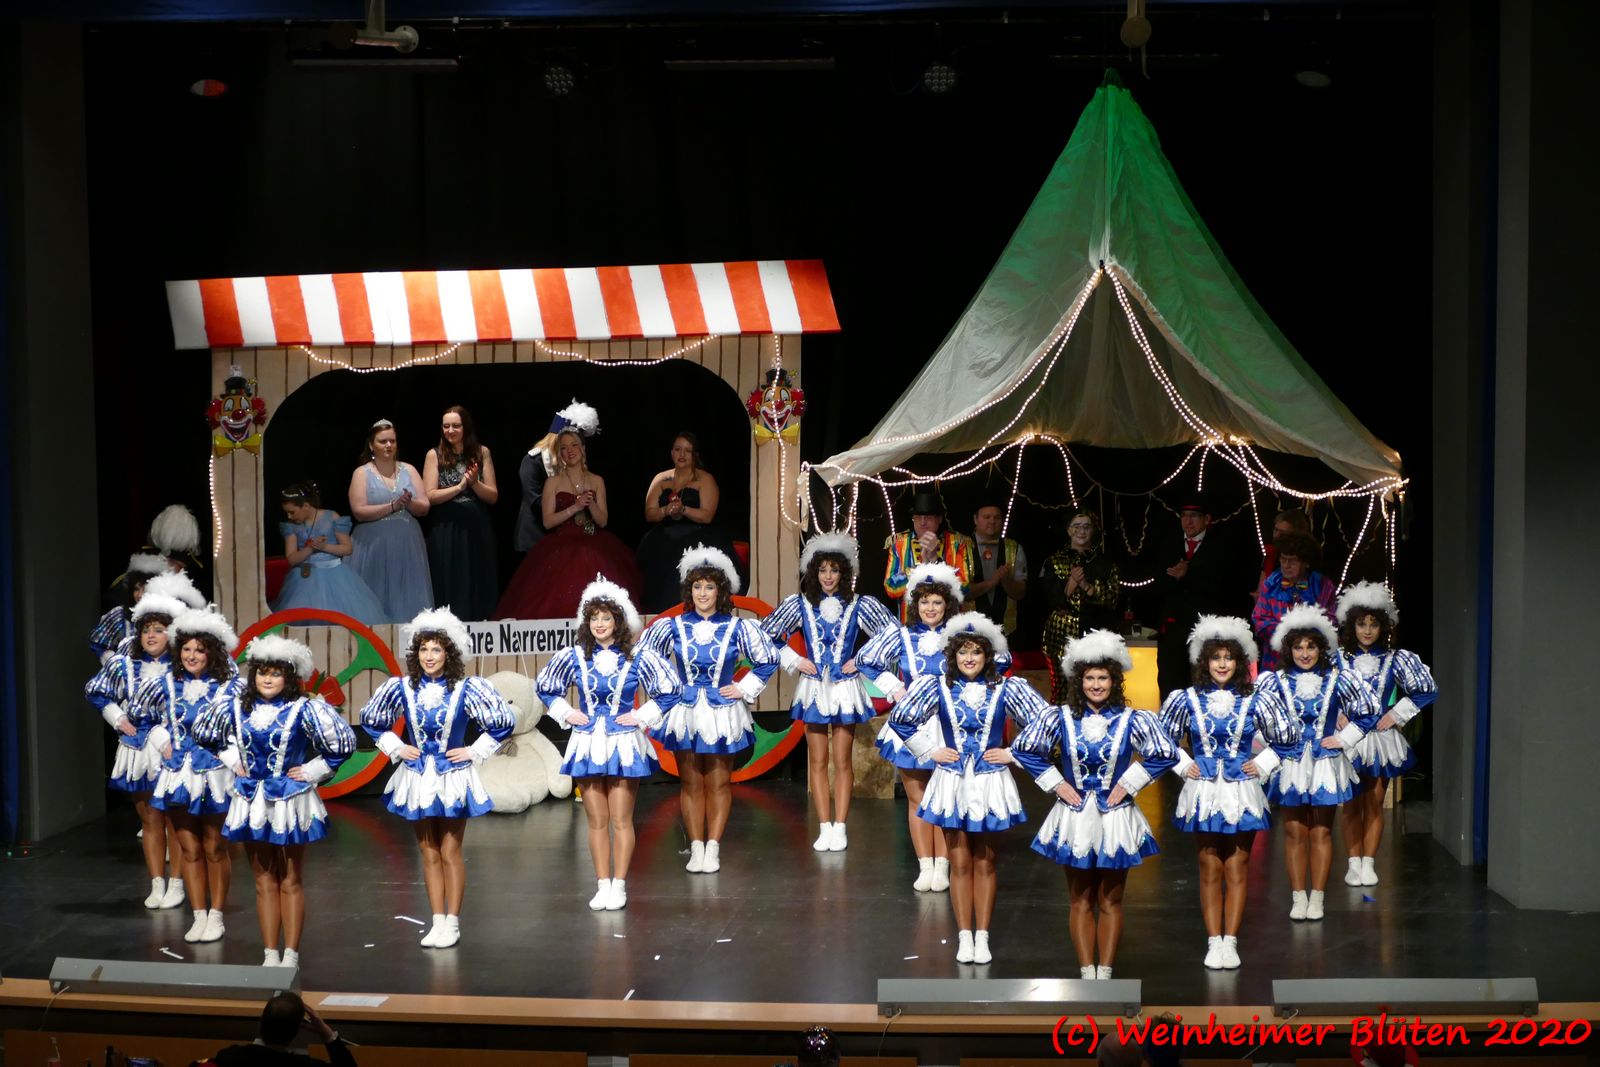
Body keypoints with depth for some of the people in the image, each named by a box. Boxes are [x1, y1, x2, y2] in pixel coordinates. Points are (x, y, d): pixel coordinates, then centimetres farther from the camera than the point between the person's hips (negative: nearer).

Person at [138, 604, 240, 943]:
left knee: (214, 848, 8)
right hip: (178, 775, 3)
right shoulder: (167, 684, 2)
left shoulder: (227, 686, -8)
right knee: (189, 850, 9)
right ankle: (199, 917, 17)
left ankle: (216, 916, 18)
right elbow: (140, 712, 17)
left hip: (214, 775, -3)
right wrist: (162, 741, 7)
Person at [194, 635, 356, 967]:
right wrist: (232, 759, 9)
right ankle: (270, 955, 15)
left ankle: (290, 955, 11)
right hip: (252, 801, 4)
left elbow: (344, 742, -13)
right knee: (264, 881, 9)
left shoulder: (302, 709, -13)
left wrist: (313, 771, -9)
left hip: (290, 801, -4)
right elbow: (205, 731, 17)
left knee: (291, 881, 7)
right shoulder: (238, 704, 0)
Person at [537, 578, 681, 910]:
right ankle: (602, 886, 12)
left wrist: (643, 716, -1)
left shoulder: (637, 657, -4)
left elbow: (670, 689, 4)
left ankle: (619, 886, 9)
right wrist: (566, 713, 7)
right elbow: (544, 686, 16)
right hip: (588, 744, 2)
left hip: (624, 745, -2)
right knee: (597, 821, 5)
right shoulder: (574, 657, 1)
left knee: (621, 821, 1)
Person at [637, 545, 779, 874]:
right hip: (684, 712, 1)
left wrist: (744, 689, 3)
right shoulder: (673, 627, -1)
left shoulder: (737, 628, -2)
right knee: (690, 782, 5)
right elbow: (645, 657, 13)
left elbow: (768, 660, 9)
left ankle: (713, 848, 10)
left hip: (722, 713, -1)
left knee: (719, 782, 4)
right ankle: (696, 848, 12)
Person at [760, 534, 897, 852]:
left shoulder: (858, 605, -3)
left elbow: (892, 633, -1)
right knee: (817, 761, 3)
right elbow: (766, 634, 4)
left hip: (845, 688, -1)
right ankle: (825, 828, 7)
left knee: (843, 761, 3)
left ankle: (840, 828, 6)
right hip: (813, 688, 1)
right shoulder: (800, 604, 0)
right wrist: (794, 661, -1)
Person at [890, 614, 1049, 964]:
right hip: (951, 783, 0)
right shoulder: (938, 686, -3)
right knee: (960, 863, 4)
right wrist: (930, 751, 1)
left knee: (985, 862, 9)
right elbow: (900, 718, 5)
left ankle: (982, 936, 16)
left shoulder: (1005, 688, -6)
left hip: (990, 784, 0)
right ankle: (964, 936, 12)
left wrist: (1013, 753, -4)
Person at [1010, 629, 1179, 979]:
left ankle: (1105, 973, 13)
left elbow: (1166, 755, -9)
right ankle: (1087, 973, 12)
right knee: (1081, 902, 7)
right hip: (1074, 818, 1)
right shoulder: (1060, 718, -4)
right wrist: (1056, 784, -6)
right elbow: (1022, 749, -3)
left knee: (1110, 902, 7)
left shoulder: (1131, 720, -6)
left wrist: (1128, 784, -9)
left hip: (1115, 820, -1)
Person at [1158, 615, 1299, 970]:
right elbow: (1162, 737, 12)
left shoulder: (1254, 700, 0)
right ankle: (1214, 942, 7)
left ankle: (1230, 941, 8)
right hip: (1204, 792, 0)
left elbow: (1288, 735, 8)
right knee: (1210, 869, 3)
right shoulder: (1188, 700, 0)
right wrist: (1181, 764, 2)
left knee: (1237, 868, 3)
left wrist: (1263, 763, 1)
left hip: (1242, 793, 0)